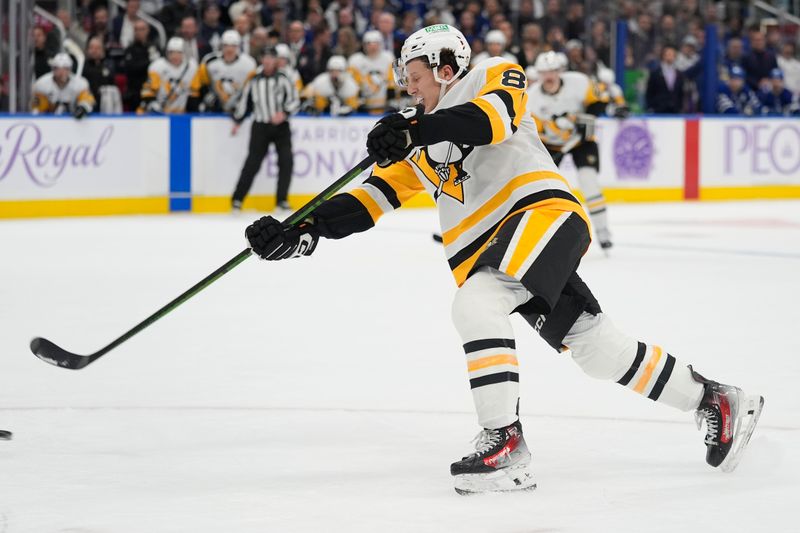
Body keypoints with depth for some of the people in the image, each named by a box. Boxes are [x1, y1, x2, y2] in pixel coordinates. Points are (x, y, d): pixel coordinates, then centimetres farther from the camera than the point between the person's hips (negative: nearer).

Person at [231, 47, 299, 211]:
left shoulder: (283, 79, 0)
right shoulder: (254, 81, 8)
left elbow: (294, 101, -5)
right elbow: (245, 101, 18)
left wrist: (284, 113, -22)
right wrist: (237, 122, 16)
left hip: (281, 126, -1)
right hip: (260, 126, 1)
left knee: (286, 161, -10)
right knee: (252, 162, -5)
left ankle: (282, 199, 0)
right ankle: (238, 198, 0)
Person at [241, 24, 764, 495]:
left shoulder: (494, 76, 4)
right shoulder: (421, 148, 24)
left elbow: (497, 115, -19)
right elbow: (376, 194, 18)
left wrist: (417, 127, -27)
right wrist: (302, 233, 6)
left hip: (543, 209, -8)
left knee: (476, 303, -27)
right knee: (596, 346, 6)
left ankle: (506, 443, -29)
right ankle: (715, 401, 18)